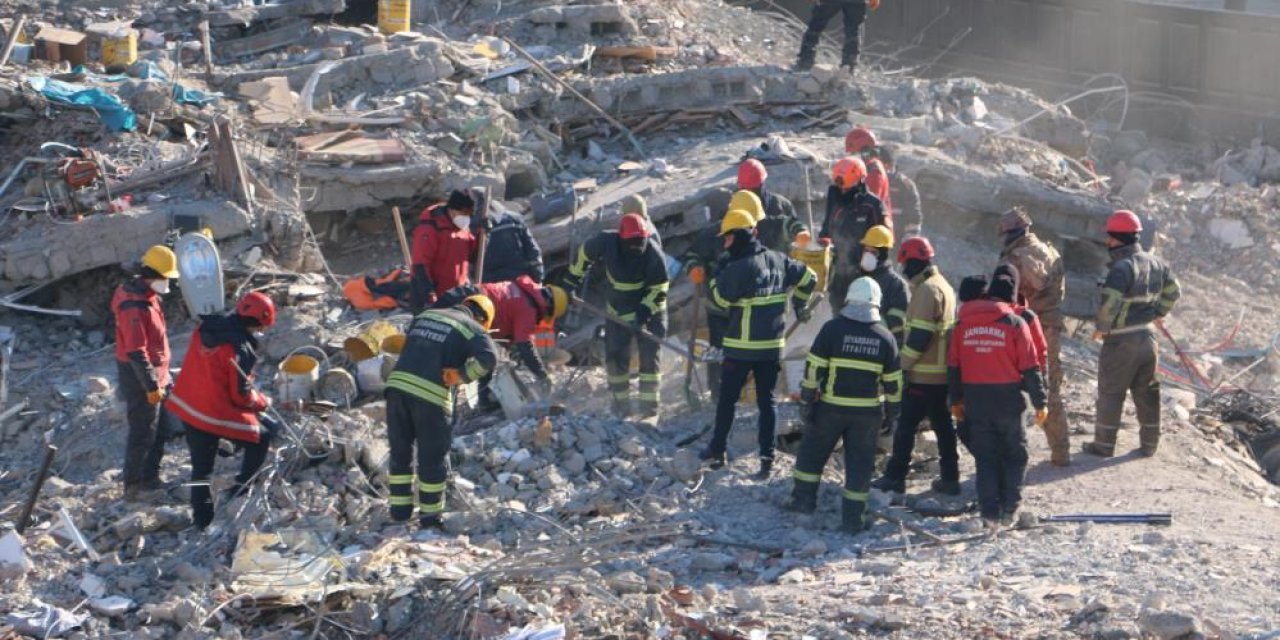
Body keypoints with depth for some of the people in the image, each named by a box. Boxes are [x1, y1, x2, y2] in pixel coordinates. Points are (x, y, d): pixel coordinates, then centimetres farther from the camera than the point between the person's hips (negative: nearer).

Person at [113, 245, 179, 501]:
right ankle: (133, 486, 8)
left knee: (161, 426, 18)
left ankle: (150, 478, 29)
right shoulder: (135, 307, -26)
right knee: (143, 432, -2)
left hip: (156, 373, 10)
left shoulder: (147, 295, 7)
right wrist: (151, 386, -25)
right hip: (140, 376, -10)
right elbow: (136, 351, -27)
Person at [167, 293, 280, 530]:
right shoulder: (240, 350, -23)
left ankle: (202, 518, 25)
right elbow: (240, 395, -18)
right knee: (261, 439, 13)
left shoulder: (206, 326, -1)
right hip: (218, 412, -8)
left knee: (201, 466, 18)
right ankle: (240, 490, 18)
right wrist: (263, 402, 2)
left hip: (187, 405, 8)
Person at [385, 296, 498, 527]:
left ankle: (399, 511, 25)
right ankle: (430, 516, 18)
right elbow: (488, 358, -14)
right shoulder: (472, 328, 2)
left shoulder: (423, 316, 20)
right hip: (431, 395, -5)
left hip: (397, 384, 5)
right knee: (433, 458, 10)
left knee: (400, 452, 18)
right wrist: (462, 376, -4)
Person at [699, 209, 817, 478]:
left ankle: (717, 450, 20)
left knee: (727, 398, 10)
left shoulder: (739, 267, -18)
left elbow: (722, 297, -8)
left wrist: (719, 273, 5)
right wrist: (800, 305, 25)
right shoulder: (778, 260, 3)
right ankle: (767, 458, 3)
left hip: (742, 347, -5)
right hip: (773, 345, 6)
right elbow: (808, 278, 12)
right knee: (766, 401, 8)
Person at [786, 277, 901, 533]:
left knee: (812, 453, 18)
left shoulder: (832, 329, -8)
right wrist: (891, 411, 16)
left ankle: (803, 499, 22)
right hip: (868, 412, 1)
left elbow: (813, 368, -9)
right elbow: (893, 381, 6)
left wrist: (806, 398, 0)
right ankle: (853, 517, 8)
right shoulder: (885, 338, 0)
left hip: (831, 407, -1)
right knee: (860, 463, 8)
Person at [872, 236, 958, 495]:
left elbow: (919, 335, -22)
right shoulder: (943, 286, 15)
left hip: (923, 374, -9)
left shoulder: (927, 289, -16)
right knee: (943, 425, 12)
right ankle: (950, 478, 15)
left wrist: (902, 364, -16)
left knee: (907, 424, -3)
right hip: (943, 373, 9)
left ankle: (895, 477, 0)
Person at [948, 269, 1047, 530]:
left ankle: (989, 512, 5)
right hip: (1007, 398, -3)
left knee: (984, 456, 10)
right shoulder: (1015, 323, -7)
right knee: (1014, 454, 11)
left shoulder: (964, 323, 3)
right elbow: (1030, 367, -7)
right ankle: (1009, 510, 7)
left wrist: (956, 400, 17)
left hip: (975, 398, 3)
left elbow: (953, 365, 8)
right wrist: (1040, 402, 0)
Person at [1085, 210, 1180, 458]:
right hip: (1148, 337, 7)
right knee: (1146, 393, 15)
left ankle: (1104, 444, 10)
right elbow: (1173, 291, 17)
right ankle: (1149, 443, 19)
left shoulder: (1122, 266, -21)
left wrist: (1101, 327, -14)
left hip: (1122, 341, -7)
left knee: (1110, 393, 4)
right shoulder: (1155, 263, 6)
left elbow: (1109, 302, -28)